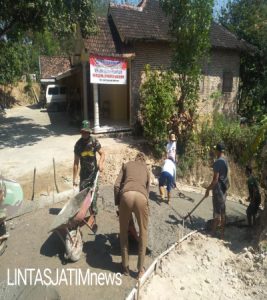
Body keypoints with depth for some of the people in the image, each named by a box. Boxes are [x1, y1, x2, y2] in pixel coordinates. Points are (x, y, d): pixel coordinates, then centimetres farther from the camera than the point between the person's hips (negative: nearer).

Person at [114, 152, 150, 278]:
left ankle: (125, 266, 34)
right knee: (143, 232, 24)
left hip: (126, 195, 0)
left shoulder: (127, 165, 29)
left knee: (123, 231, 23)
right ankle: (140, 268, 31)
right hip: (141, 197, 1)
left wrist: (117, 203, 27)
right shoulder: (146, 169, 33)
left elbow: (116, 185, 19)